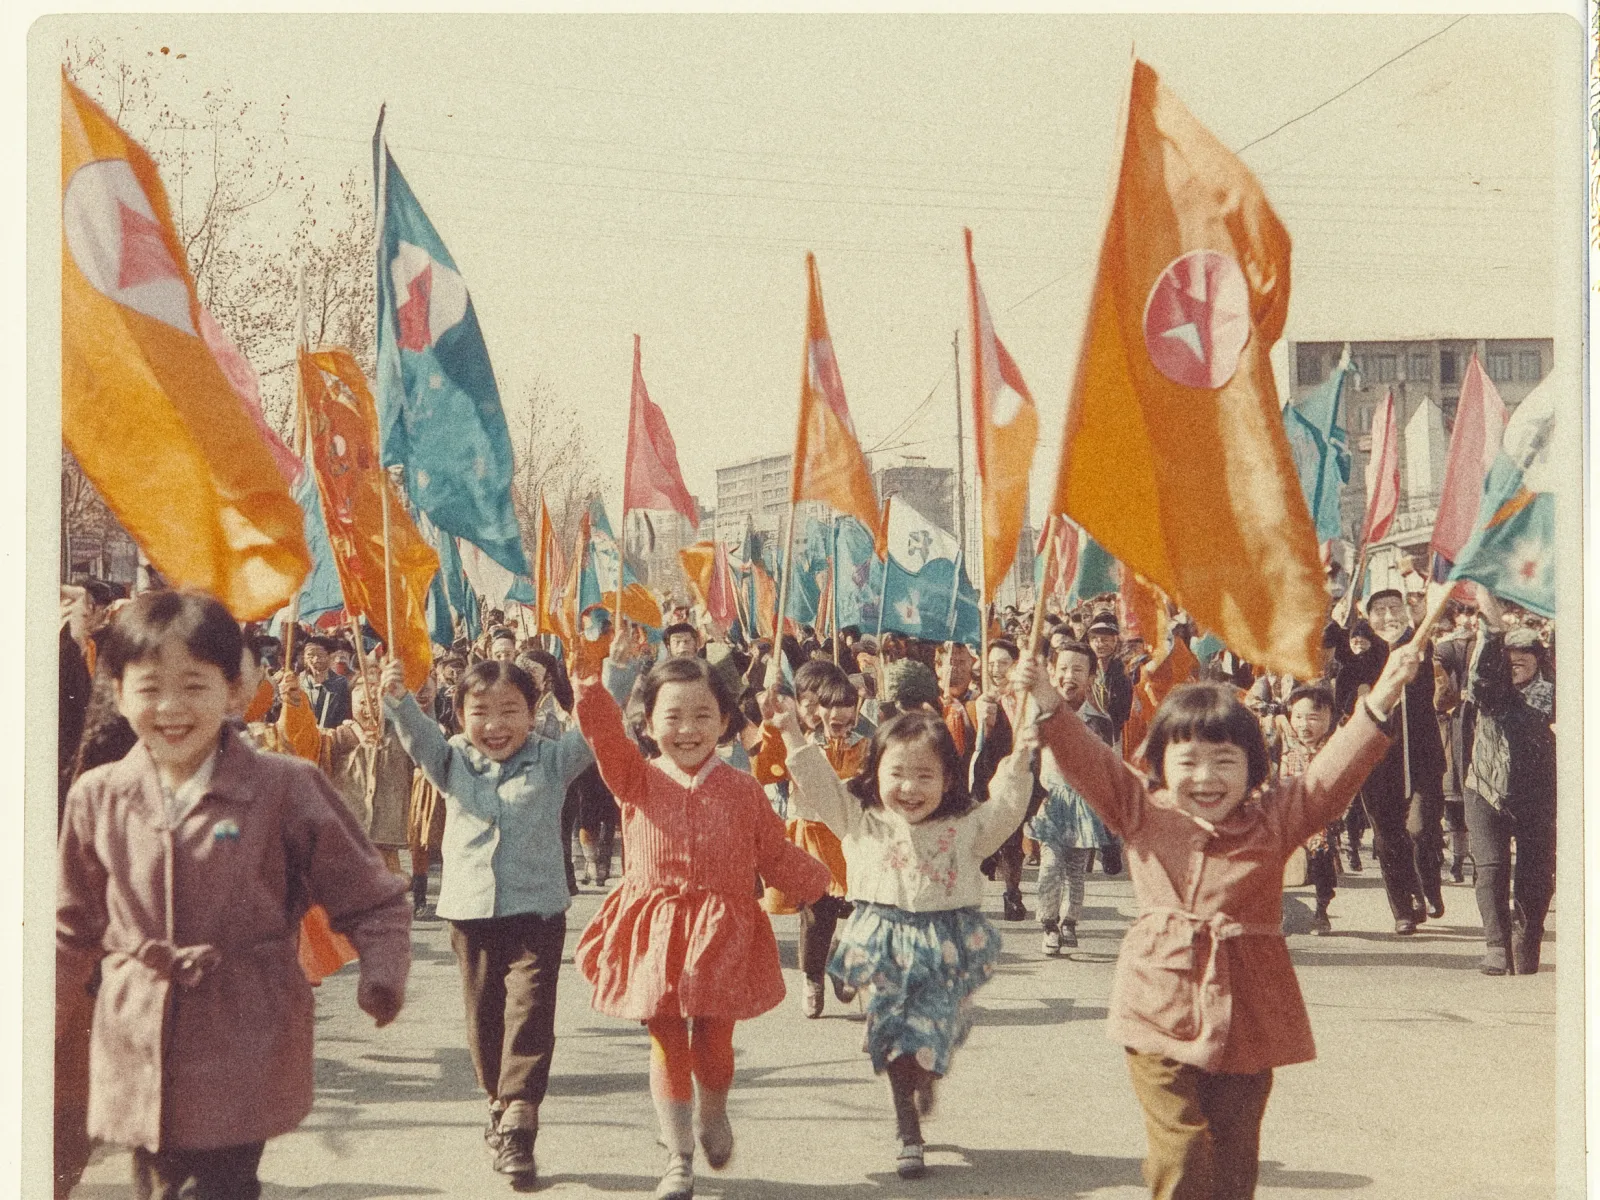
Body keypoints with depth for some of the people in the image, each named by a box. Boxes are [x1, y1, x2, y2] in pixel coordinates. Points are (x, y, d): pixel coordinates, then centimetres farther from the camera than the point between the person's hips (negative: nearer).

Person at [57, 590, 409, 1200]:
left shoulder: (285, 788, -8)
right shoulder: (97, 797, 1)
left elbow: (372, 899, -2)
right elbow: (75, 929, 14)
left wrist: (382, 971, -17)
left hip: (244, 1054, -3)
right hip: (139, 1053, 3)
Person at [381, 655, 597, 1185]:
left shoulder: (552, 760, -1)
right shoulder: (453, 762, 5)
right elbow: (418, 736, -11)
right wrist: (398, 699, -31)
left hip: (536, 909, -3)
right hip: (471, 909, 3)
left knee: (529, 1012, -10)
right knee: (483, 1014, 13)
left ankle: (516, 1126, -8)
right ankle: (501, 1100, 35)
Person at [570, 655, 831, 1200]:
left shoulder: (742, 790, 1)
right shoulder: (637, 780, -2)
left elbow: (777, 854, 11)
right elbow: (605, 734, -19)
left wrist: (820, 881, 8)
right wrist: (589, 682, -32)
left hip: (723, 934, 1)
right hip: (655, 936, 0)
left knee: (714, 1043, 9)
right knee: (667, 1043, 3)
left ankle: (713, 1117, 40)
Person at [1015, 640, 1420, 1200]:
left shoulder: (1274, 818, 2)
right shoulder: (1142, 812, 3)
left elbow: (1333, 772, -6)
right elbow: (1089, 760, -3)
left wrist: (1379, 703, -18)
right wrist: (1049, 703, -18)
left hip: (1246, 1017, 1)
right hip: (1162, 1014, -1)